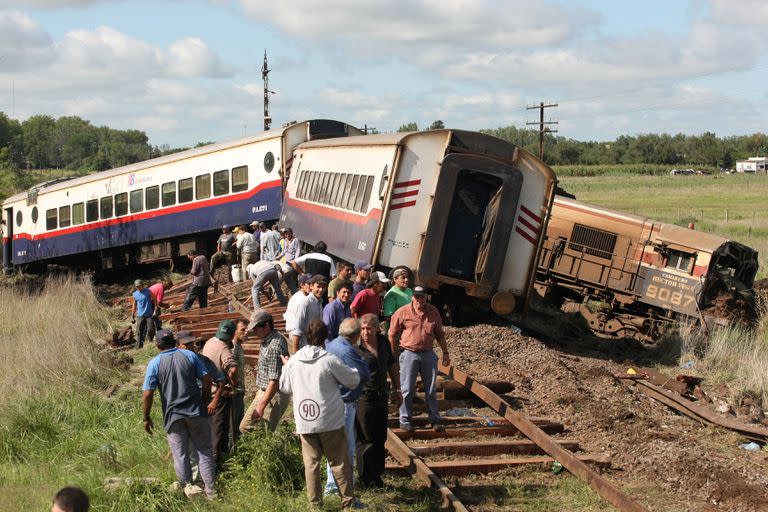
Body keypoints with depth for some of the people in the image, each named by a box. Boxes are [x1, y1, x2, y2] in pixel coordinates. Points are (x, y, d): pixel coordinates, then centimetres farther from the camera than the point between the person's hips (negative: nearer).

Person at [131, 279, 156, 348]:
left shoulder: (148, 291, -3)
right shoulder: (135, 294, 5)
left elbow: (154, 300, 5)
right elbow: (134, 304, 16)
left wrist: (156, 310, 2)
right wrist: (132, 315, 17)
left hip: (149, 314, -2)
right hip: (140, 316, 2)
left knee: (151, 329, -6)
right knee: (139, 331, -1)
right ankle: (140, 346, 7)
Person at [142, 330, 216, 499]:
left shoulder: (154, 363, -5)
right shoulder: (190, 355, -1)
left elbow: (147, 394, -10)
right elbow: (207, 379, -2)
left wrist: (146, 418, 2)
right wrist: (203, 398, 15)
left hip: (173, 416, -1)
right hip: (196, 412, 1)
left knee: (181, 456, 12)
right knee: (204, 452, 12)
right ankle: (211, 491, 14)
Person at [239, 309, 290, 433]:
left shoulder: (274, 347, -25)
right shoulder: (268, 340, 7)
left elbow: (275, 381, -27)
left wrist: (261, 406, -26)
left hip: (274, 395, -11)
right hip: (263, 391, 11)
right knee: (245, 427, 11)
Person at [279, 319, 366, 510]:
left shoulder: (293, 361, 2)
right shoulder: (330, 361, -10)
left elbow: (285, 387, 17)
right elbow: (353, 381, 0)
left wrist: (285, 366, 32)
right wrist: (353, 370, 22)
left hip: (304, 422, 3)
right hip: (330, 421, -3)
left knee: (311, 463, 9)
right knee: (339, 462, 6)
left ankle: (315, 503, 11)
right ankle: (348, 501, 12)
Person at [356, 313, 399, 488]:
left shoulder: (384, 342, 4)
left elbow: (392, 365, 17)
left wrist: (396, 390, 19)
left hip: (381, 397, 6)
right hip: (364, 399, -6)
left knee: (380, 439, 13)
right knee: (365, 441, -1)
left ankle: (377, 477, 25)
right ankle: (365, 480, 10)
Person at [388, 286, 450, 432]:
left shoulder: (433, 312, 4)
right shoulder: (403, 312, -5)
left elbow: (440, 334, 13)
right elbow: (392, 334, 3)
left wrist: (445, 353, 12)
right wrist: (393, 355, 4)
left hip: (428, 354, 3)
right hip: (409, 354, -3)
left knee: (431, 390, 9)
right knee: (407, 390, 1)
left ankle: (435, 420, 18)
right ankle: (405, 420, 11)